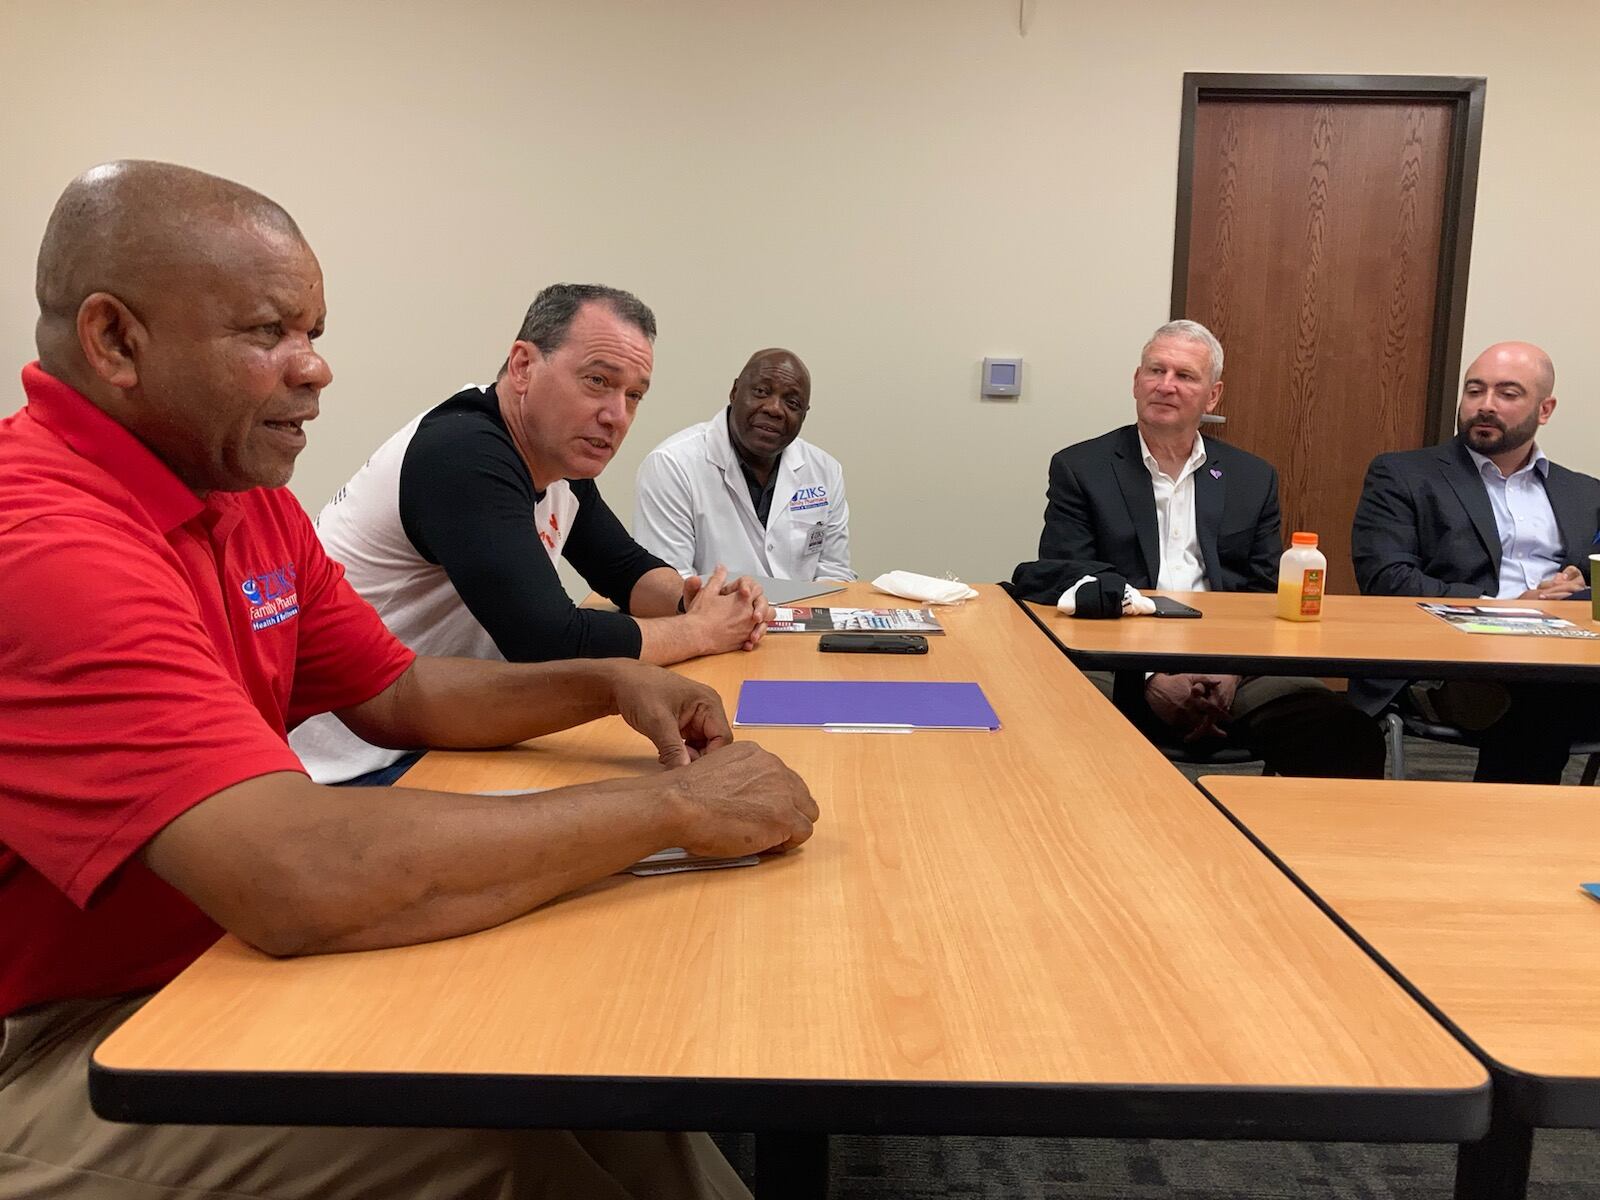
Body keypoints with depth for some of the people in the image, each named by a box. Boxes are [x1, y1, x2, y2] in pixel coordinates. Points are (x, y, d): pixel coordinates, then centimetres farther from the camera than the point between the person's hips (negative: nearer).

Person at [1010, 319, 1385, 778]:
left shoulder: (1253, 478, 18)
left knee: (1348, 735, -25)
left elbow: (1268, 596, 13)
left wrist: (1232, 671, -9)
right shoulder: (1080, 468, 8)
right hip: (1122, 666, -2)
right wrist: (1151, 679, -13)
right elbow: (1061, 586, -1)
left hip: (1229, 668, 3)